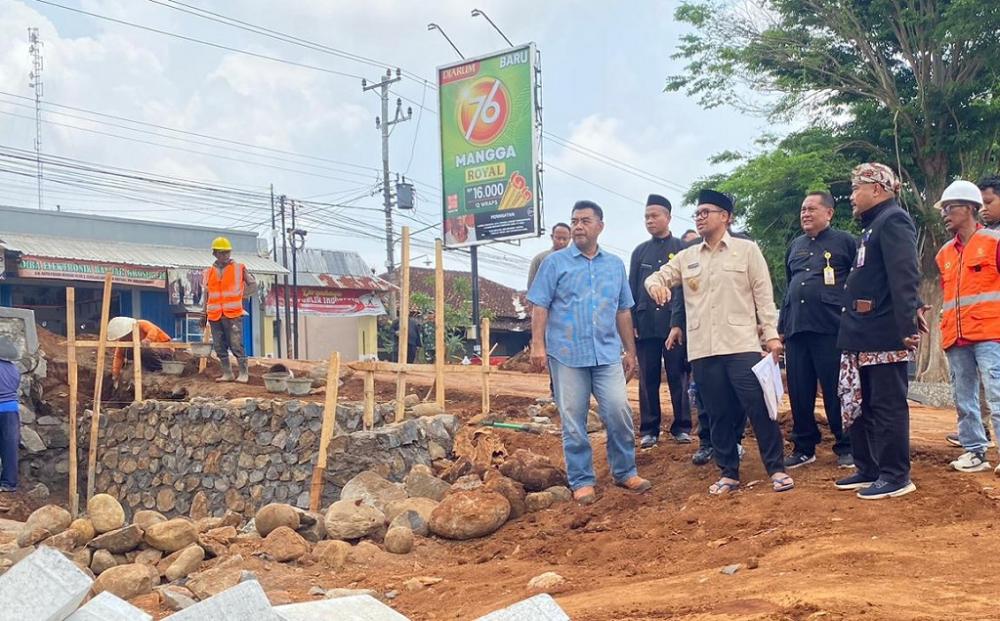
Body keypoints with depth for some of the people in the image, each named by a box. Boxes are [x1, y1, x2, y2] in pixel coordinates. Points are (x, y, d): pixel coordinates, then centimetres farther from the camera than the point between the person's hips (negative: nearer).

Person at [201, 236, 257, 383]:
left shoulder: (239, 268, 4)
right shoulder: (209, 272, 13)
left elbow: (253, 285, 9)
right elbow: (207, 294, 17)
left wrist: (240, 296, -2)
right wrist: (204, 314, 15)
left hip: (233, 314, -4)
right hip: (215, 316, 4)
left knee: (236, 345, -8)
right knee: (219, 346, 5)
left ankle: (244, 373, -1)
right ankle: (227, 373, 14)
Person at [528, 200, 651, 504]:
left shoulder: (615, 265, 12)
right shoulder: (555, 262, 2)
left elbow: (623, 311, 16)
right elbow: (540, 306, -2)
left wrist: (630, 351, 14)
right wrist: (538, 345, -11)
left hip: (607, 354, 2)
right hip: (567, 354, -2)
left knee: (619, 413, -3)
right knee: (573, 421, 3)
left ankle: (625, 472, 15)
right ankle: (581, 481, 14)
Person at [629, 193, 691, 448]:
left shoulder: (682, 249, 4)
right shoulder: (640, 252, 12)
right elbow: (632, 290, 11)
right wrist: (632, 322, 3)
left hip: (675, 322, -2)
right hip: (646, 324, 2)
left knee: (678, 376, 2)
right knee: (648, 379, 4)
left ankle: (681, 427, 11)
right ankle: (649, 429, 10)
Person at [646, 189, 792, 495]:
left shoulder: (747, 250, 5)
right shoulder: (686, 257, 13)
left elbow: (763, 295, 2)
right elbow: (658, 275, 15)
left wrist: (772, 333, -5)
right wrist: (655, 284, -10)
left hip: (742, 344, -3)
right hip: (702, 349, 3)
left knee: (759, 408, -5)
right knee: (719, 413, 8)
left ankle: (777, 469, 8)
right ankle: (729, 473, 18)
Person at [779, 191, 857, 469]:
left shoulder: (845, 242, 2)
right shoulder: (795, 246, 19)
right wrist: (781, 326, 20)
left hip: (831, 329, -5)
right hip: (796, 329, 6)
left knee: (836, 391, -1)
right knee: (799, 392, 7)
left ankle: (845, 447, 10)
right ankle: (804, 448, 18)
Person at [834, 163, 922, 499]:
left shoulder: (893, 221, -11)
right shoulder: (873, 225, 20)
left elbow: (905, 276, -21)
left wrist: (906, 325, -28)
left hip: (884, 334, -10)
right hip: (863, 334, 10)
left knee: (888, 405, -3)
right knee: (858, 404, 14)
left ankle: (896, 477, 5)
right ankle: (868, 469, 24)